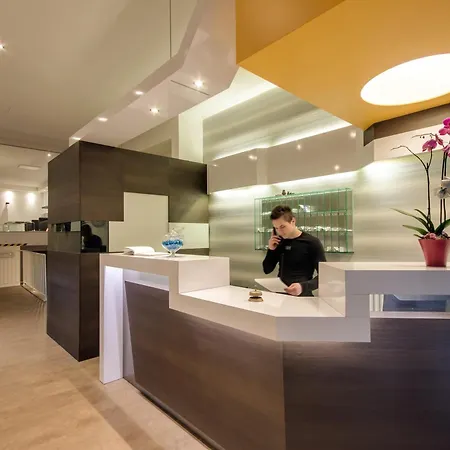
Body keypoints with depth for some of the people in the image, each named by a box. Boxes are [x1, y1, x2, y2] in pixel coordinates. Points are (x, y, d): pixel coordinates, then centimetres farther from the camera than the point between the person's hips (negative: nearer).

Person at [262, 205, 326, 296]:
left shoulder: (312, 242, -6)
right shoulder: (279, 242, 9)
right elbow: (267, 270, 13)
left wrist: (303, 287, -25)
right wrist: (271, 250, -2)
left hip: (302, 296, -4)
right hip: (279, 294, 4)